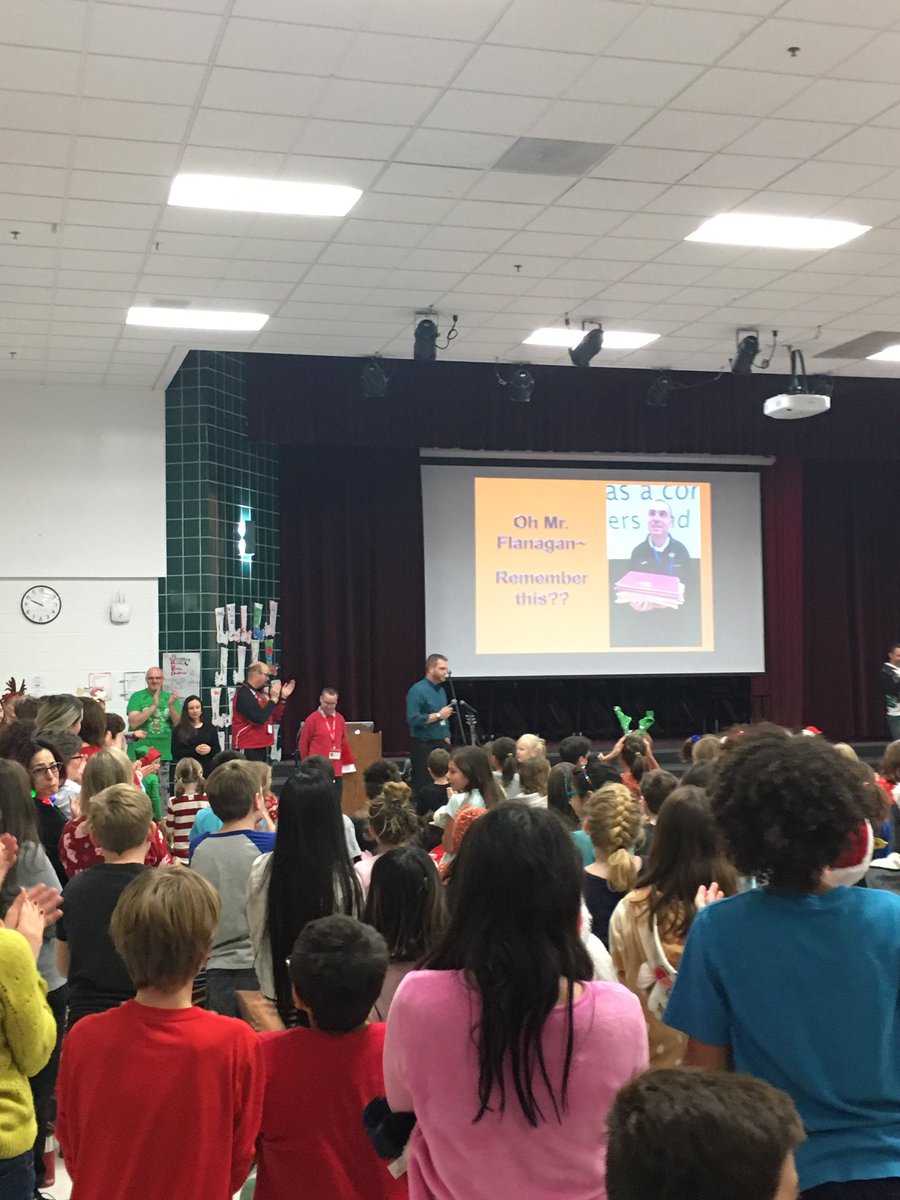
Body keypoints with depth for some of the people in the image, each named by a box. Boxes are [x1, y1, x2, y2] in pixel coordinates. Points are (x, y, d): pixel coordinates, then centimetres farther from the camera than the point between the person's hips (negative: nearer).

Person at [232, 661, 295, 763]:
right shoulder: (244, 694, -15)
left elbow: (275, 719, 17)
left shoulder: (261, 693, 14)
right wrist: (273, 698, -16)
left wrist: (282, 698, 8)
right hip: (248, 749, -9)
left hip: (262, 747, 9)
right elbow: (259, 719, -24)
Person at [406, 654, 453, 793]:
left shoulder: (441, 690, 12)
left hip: (440, 744, 7)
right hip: (422, 745, -7)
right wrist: (438, 715, -17)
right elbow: (413, 719, -23)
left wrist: (446, 738, 12)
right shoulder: (417, 690, -13)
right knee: (422, 785, -5)